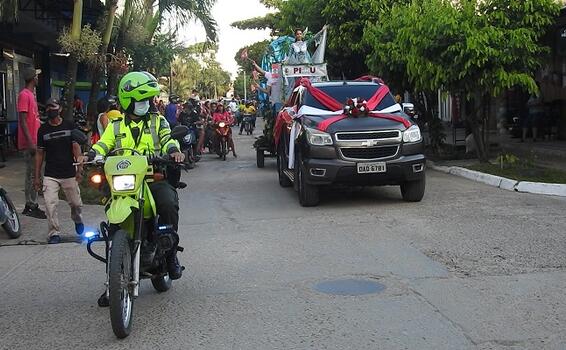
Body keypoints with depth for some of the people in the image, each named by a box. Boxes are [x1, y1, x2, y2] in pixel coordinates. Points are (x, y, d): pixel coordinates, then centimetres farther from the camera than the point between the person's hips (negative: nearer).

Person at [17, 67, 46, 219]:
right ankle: (32, 207, -3)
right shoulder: (24, 95, -13)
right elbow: (22, 121, -19)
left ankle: (31, 206, 18)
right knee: (33, 174, -7)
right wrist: (30, 142, -23)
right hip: (30, 143, -10)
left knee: (33, 174, 12)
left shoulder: (31, 95, 16)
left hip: (34, 142, 10)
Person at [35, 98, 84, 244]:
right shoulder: (43, 129, 6)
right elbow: (40, 153, 9)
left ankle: (77, 219, 39)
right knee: (50, 204, -12)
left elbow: (76, 147, -1)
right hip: (50, 175, 1)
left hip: (69, 173, 0)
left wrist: (79, 169, -11)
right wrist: (37, 176, 7)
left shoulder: (70, 126, 3)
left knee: (76, 204, 6)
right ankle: (54, 233, -1)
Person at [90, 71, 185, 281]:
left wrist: (174, 150, -24)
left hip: (154, 177, -1)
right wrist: (91, 157, -14)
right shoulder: (116, 126, 20)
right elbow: (102, 145, 8)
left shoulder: (158, 121, 15)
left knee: (169, 204, -29)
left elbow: (167, 139, -1)